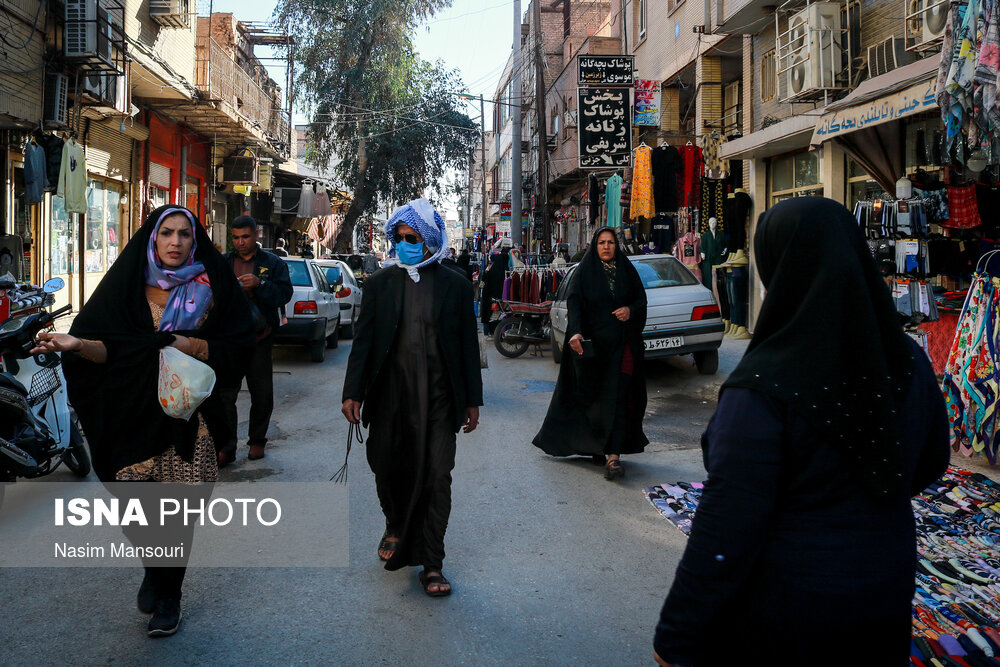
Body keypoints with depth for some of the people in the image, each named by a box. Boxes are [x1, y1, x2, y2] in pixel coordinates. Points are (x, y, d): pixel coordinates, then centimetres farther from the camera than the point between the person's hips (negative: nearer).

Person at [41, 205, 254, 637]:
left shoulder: (211, 287, 4)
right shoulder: (129, 285, 7)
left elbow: (235, 346, 2)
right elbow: (111, 349, 1)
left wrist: (189, 345, -12)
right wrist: (77, 344, -18)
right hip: (133, 414, 1)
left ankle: (169, 594, 21)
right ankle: (153, 571, 29)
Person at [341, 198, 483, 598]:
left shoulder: (456, 286, 3)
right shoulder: (380, 284, 5)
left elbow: (468, 346, 6)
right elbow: (364, 340, 5)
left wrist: (472, 401, 5)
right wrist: (353, 393, -2)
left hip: (438, 401, -1)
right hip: (389, 399, 2)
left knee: (437, 479, -2)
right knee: (387, 470, 12)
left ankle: (431, 565, 9)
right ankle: (395, 526, 43)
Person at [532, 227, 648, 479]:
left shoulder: (627, 270, 10)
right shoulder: (584, 272, 2)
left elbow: (642, 298, 15)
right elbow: (573, 303, -10)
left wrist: (631, 310, -9)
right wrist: (575, 332, -27)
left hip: (622, 344, 1)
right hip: (593, 343, -1)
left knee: (618, 397, -7)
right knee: (594, 395, 4)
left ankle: (613, 456, -11)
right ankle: (595, 446, 22)